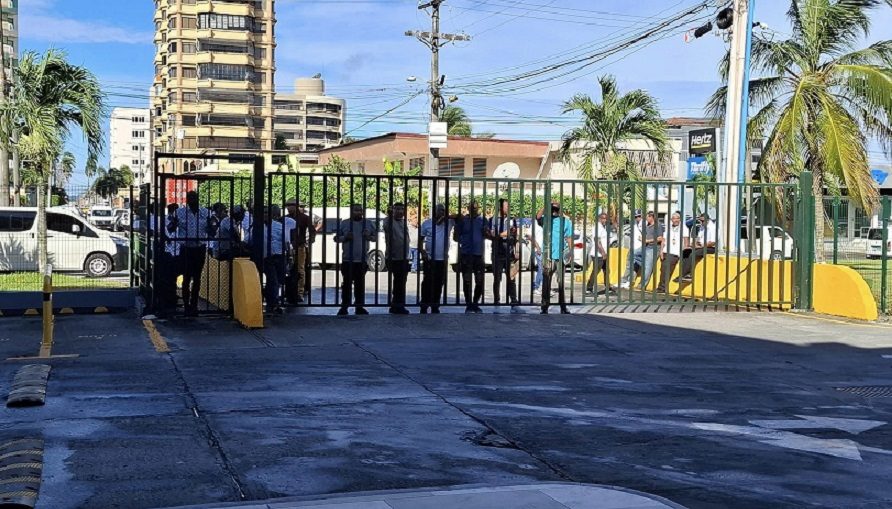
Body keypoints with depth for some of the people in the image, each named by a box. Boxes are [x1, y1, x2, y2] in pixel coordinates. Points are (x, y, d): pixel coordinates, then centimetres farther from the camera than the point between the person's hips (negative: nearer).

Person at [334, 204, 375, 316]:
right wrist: (345, 237, -14)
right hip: (347, 259, -2)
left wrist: (369, 237, -8)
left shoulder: (368, 224, 8)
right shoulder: (344, 223, 4)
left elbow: (375, 236, 13)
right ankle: (344, 306, 3)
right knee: (347, 283, -2)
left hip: (362, 259, 2)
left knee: (360, 283, 7)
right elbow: (336, 238, 6)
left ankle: (359, 306, 14)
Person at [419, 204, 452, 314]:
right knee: (427, 282, -2)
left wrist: (447, 217, -14)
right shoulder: (427, 223, 3)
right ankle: (424, 307, 4)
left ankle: (435, 307, 15)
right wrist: (422, 251, -7)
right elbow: (420, 239, 8)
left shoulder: (448, 223, 5)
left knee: (439, 284, 6)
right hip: (429, 259, -2)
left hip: (443, 259, 2)